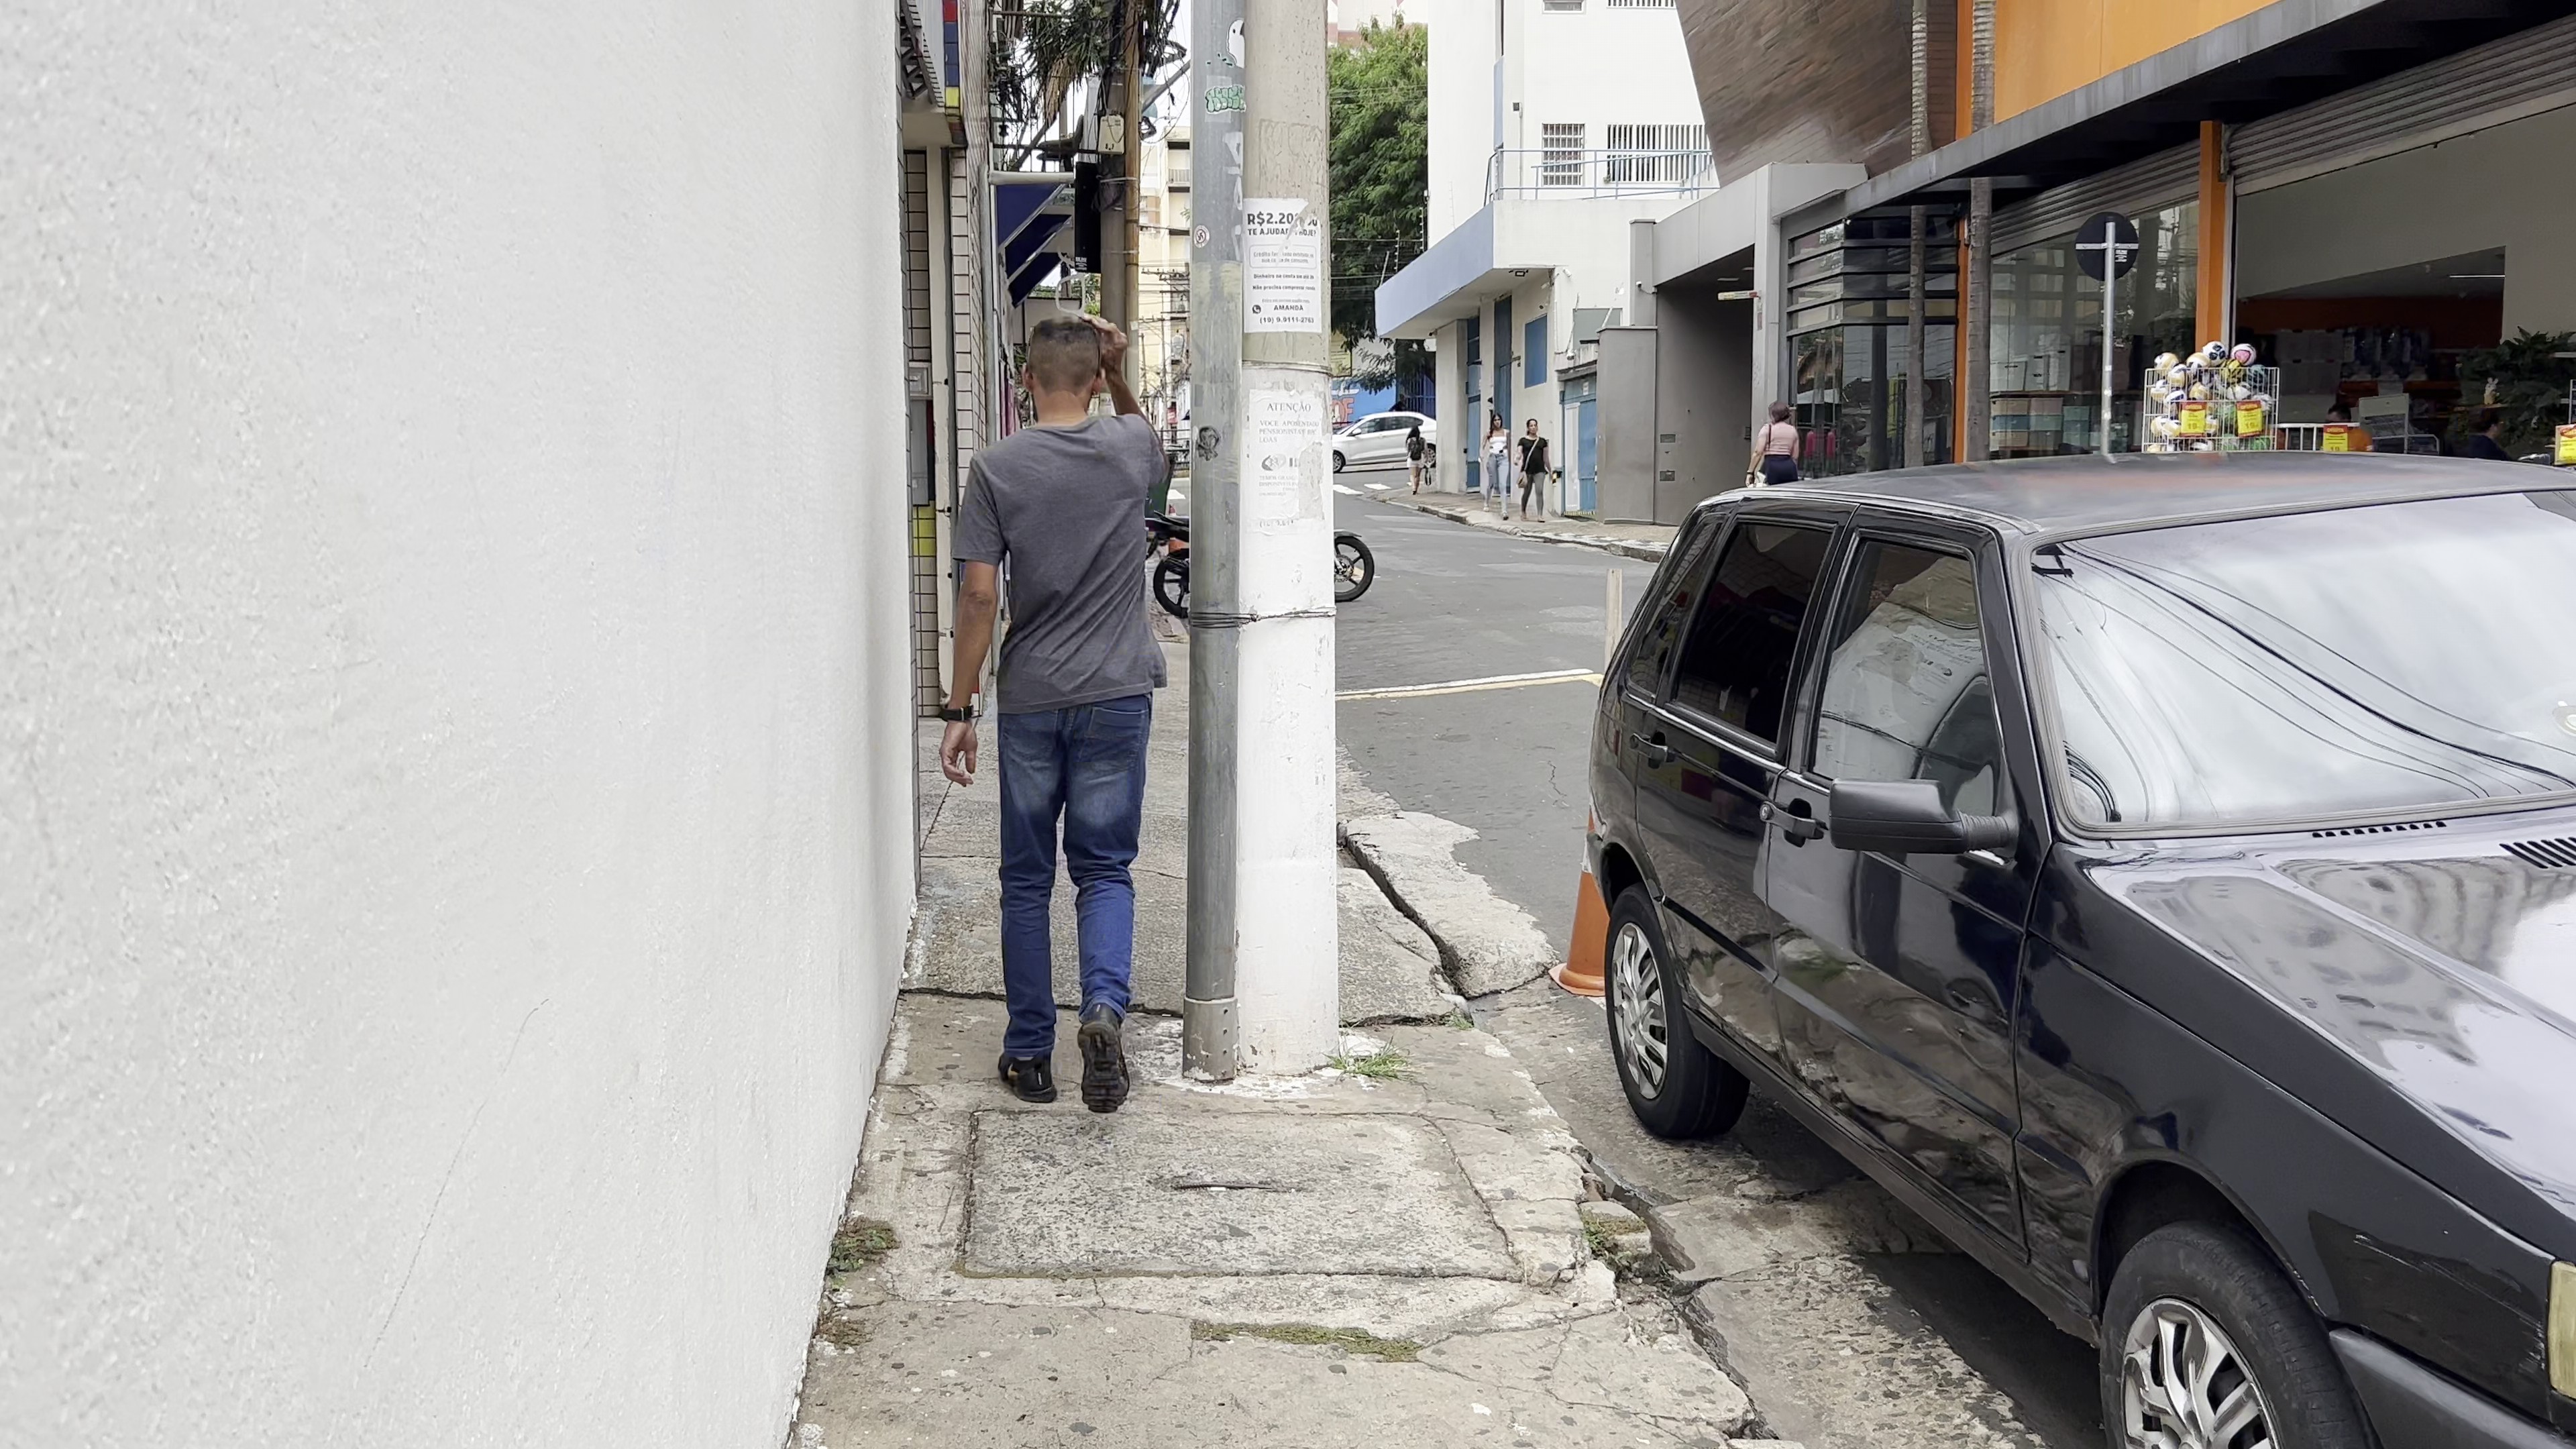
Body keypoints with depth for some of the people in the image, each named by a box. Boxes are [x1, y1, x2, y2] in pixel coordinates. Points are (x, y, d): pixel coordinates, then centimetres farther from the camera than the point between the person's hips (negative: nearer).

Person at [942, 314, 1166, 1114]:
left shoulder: (996, 467, -6)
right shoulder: (1131, 447, -1)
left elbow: (979, 594, -9)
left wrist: (960, 708, -3)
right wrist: (1120, 373, 15)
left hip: (1029, 701, -1)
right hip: (1116, 695, 1)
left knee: (1026, 880, 11)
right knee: (1104, 869, 9)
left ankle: (1030, 1053, 17)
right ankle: (1104, 1006, -16)